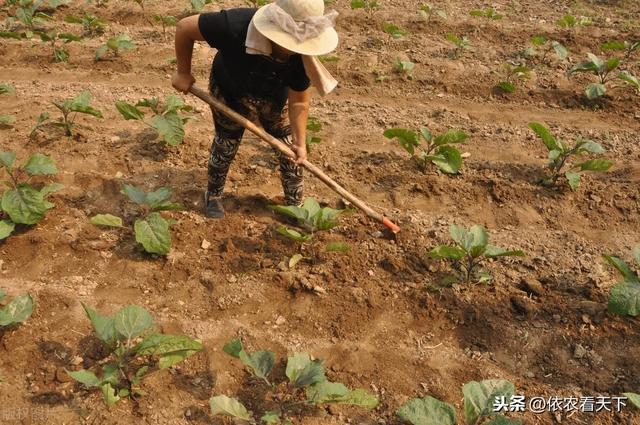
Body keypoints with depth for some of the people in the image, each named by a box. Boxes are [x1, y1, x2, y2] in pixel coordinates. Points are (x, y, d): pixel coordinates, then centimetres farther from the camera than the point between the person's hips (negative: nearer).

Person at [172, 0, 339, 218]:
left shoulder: (301, 55, -35)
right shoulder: (235, 25, -44)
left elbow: (299, 102, -20)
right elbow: (184, 27, -29)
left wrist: (300, 142, -24)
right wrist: (183, 73, -20)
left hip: (274, 96, 2)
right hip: (230, 92, -2)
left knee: (289, 150, 5)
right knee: (225, 145, 10)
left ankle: (295, 206, 26)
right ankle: (213, 195, 38)